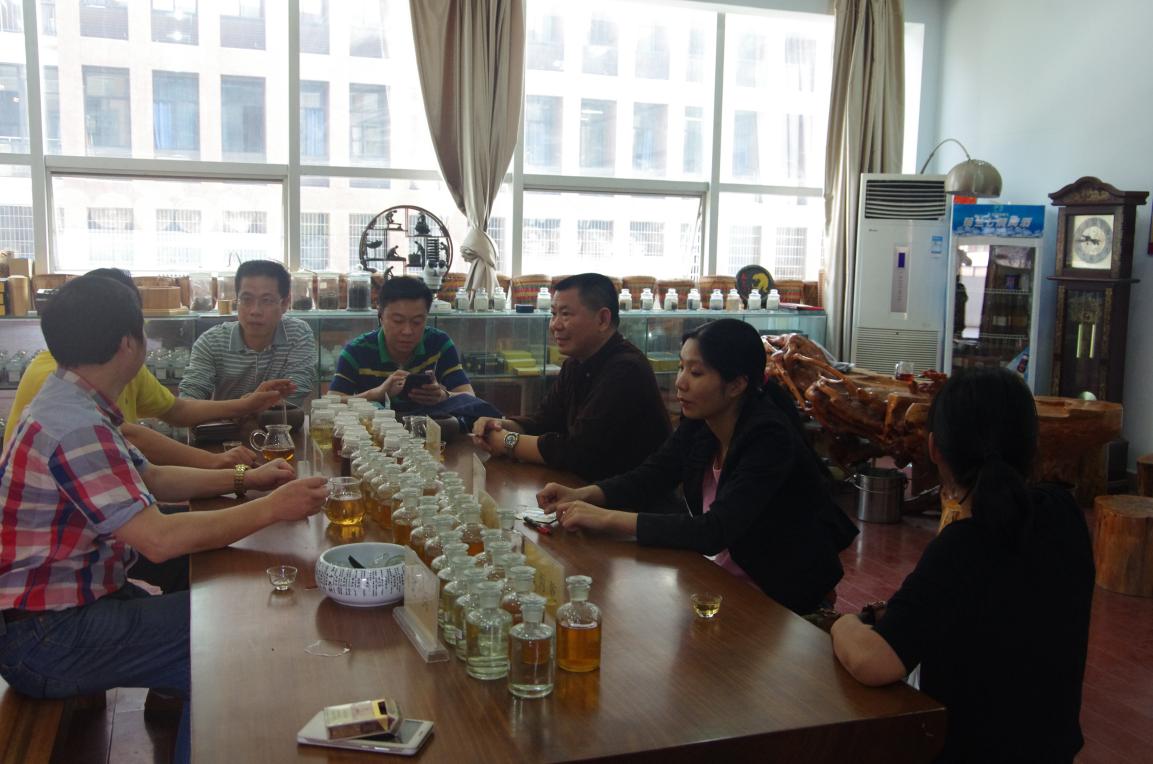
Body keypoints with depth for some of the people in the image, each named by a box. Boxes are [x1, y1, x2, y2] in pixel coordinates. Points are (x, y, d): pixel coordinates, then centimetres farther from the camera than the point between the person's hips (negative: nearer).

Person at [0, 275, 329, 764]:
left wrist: (244, 479, 8)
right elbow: (159, 539, -30)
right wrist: (272, 508, -23)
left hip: (67, 602, 10)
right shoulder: (77, 427, -26)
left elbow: (149, 478, 17)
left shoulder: (71, 405, 7)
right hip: (43, 639, -10)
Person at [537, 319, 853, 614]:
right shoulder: (698, 422, -5)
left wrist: (608, 519, -34)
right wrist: (581, 495, -17)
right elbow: (648, 476, 1)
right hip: (723, 572, 6)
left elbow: (714, 532, -33)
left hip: (779, 595, -6)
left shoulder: (770, 439, -26)